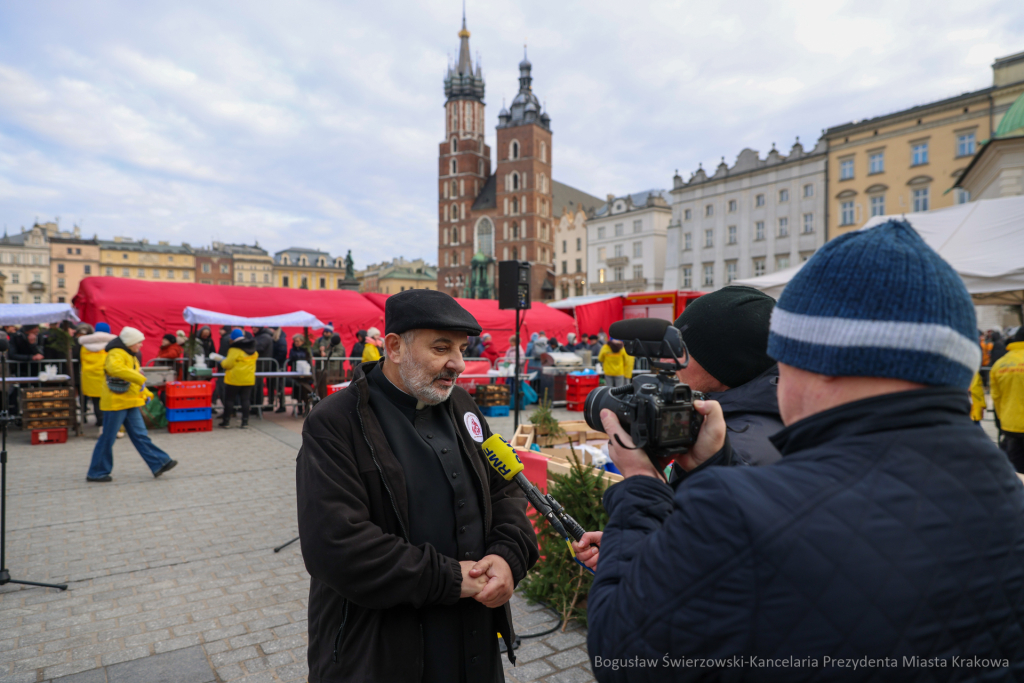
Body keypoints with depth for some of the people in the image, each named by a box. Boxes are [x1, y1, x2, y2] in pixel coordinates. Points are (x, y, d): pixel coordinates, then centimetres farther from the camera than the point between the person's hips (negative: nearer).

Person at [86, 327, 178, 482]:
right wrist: (140, 378, -41)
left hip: (130, 404, 9)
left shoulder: (130, 355, 17)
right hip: (116, 403, -9)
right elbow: (115, 368, -39)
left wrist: (146, 393, 19)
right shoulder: (116, 354, -15)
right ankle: (96, 473, 13)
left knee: (140, 435, 7)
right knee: (108, 439, 0)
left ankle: (159, 464, 5)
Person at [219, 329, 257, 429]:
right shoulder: (253, 349, 9)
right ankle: (245, 422, 6)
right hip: (249, 379, 6)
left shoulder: (234, 349, -13)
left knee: (229, 399, 5)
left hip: (235, 379, -6)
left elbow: (228, 364, -14)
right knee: (245, 400, 7)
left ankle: (226, 422, 10)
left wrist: (222, 361, 7)